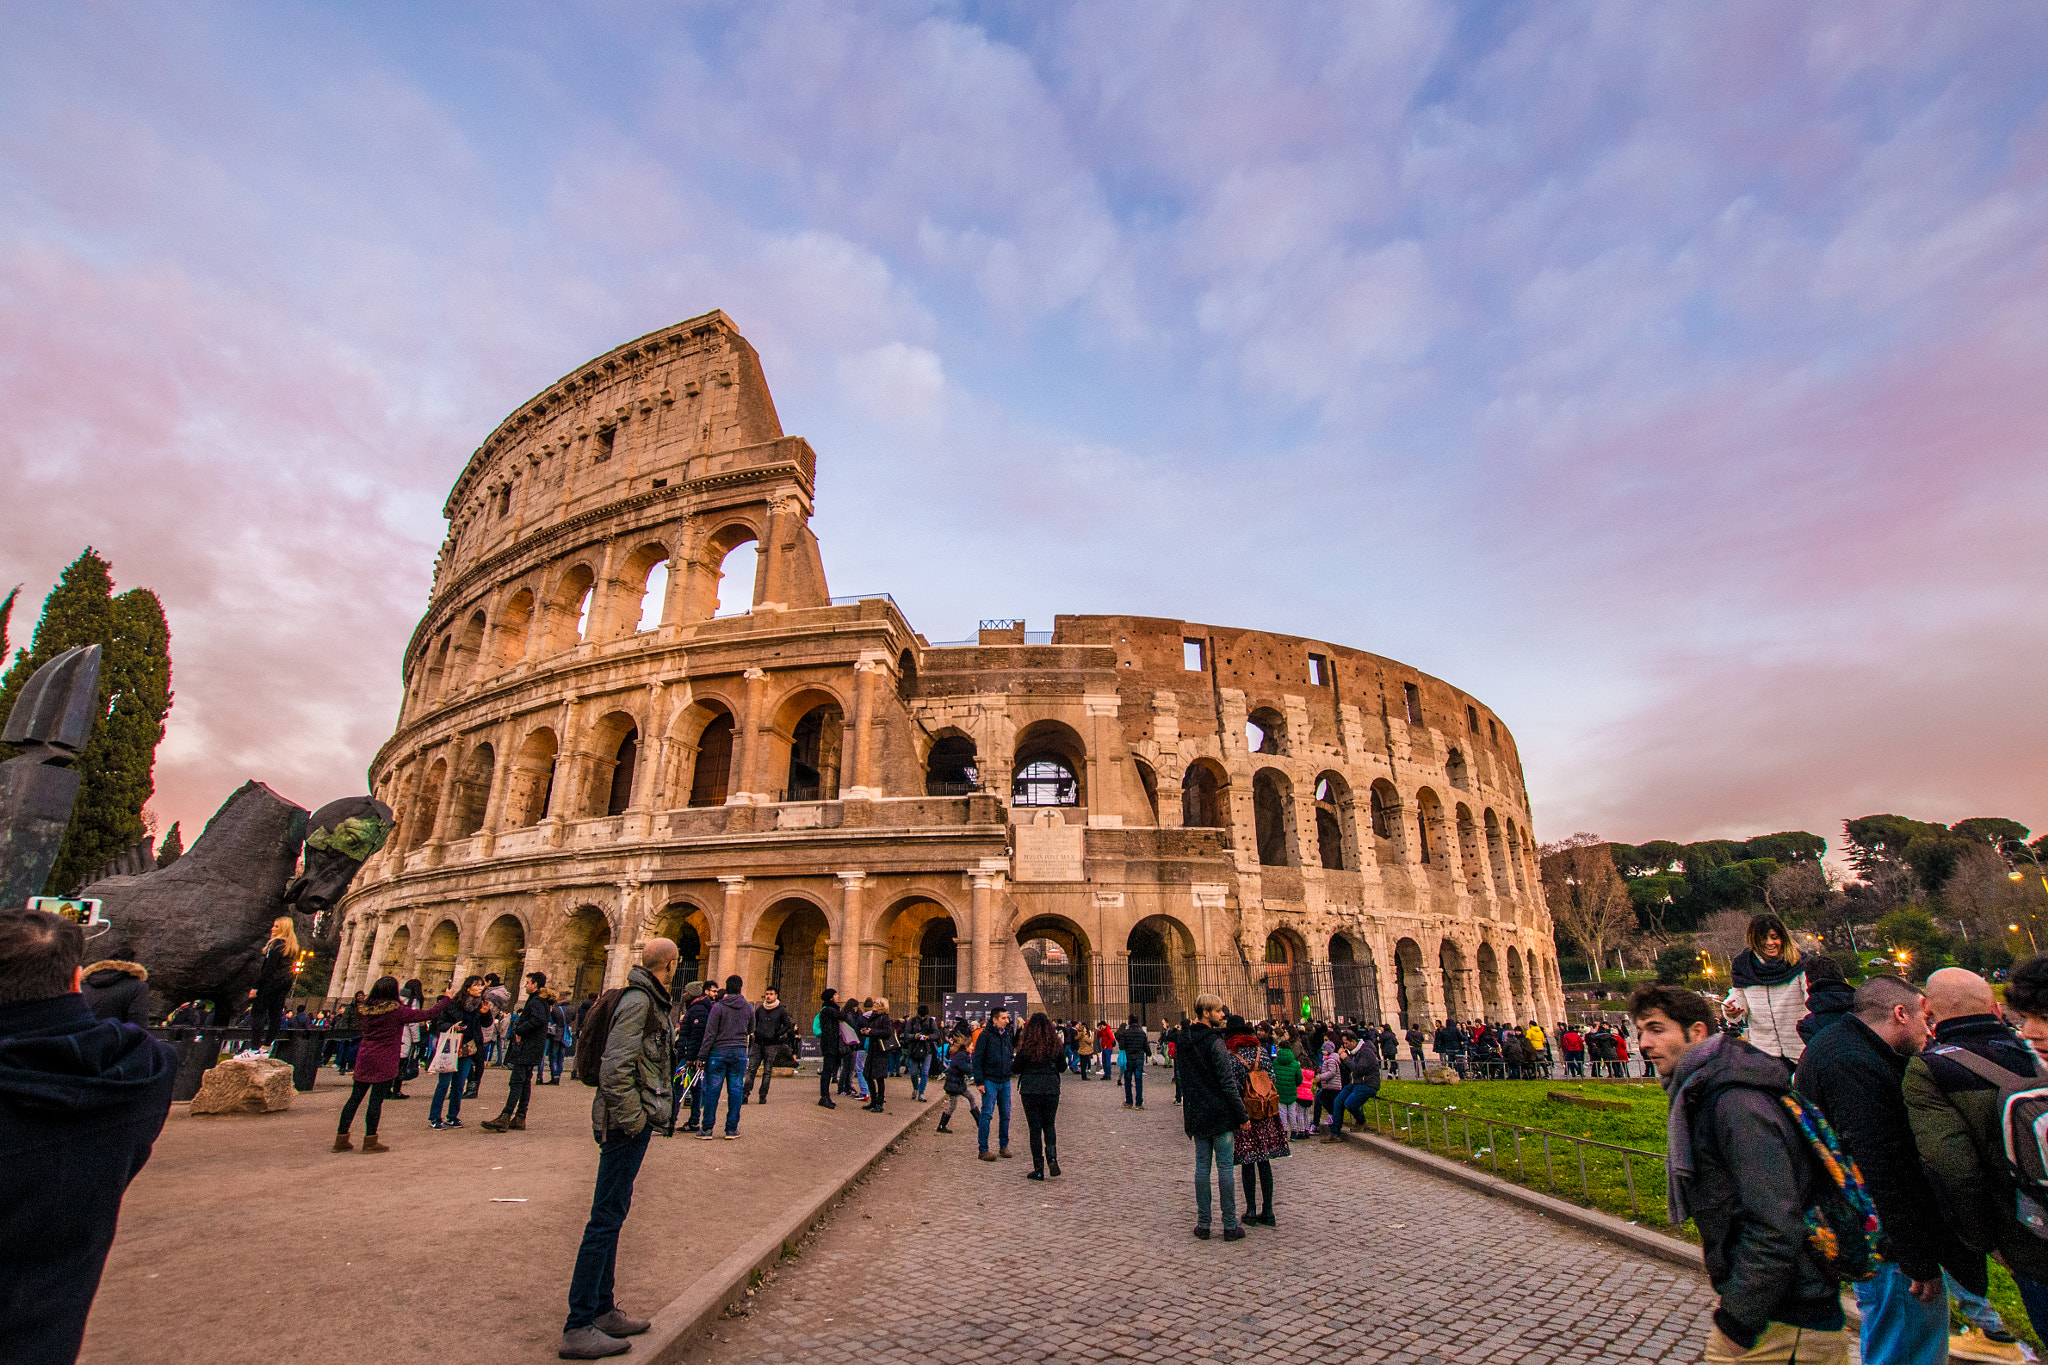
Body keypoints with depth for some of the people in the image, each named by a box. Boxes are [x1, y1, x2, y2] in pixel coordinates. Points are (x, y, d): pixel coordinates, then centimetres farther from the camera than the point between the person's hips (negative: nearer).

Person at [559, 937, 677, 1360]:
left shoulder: (649, 1000, 14)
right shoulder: (638, 1000, -17)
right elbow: (615, 1066, -24)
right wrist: (632, 1119, -18)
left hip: (632, 1123, 10)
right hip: (628, 1124, -10)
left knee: (611, 1217, 17)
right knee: (606, 1220, -3)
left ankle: (602, 1312, 28)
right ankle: (578, 1329, 5)